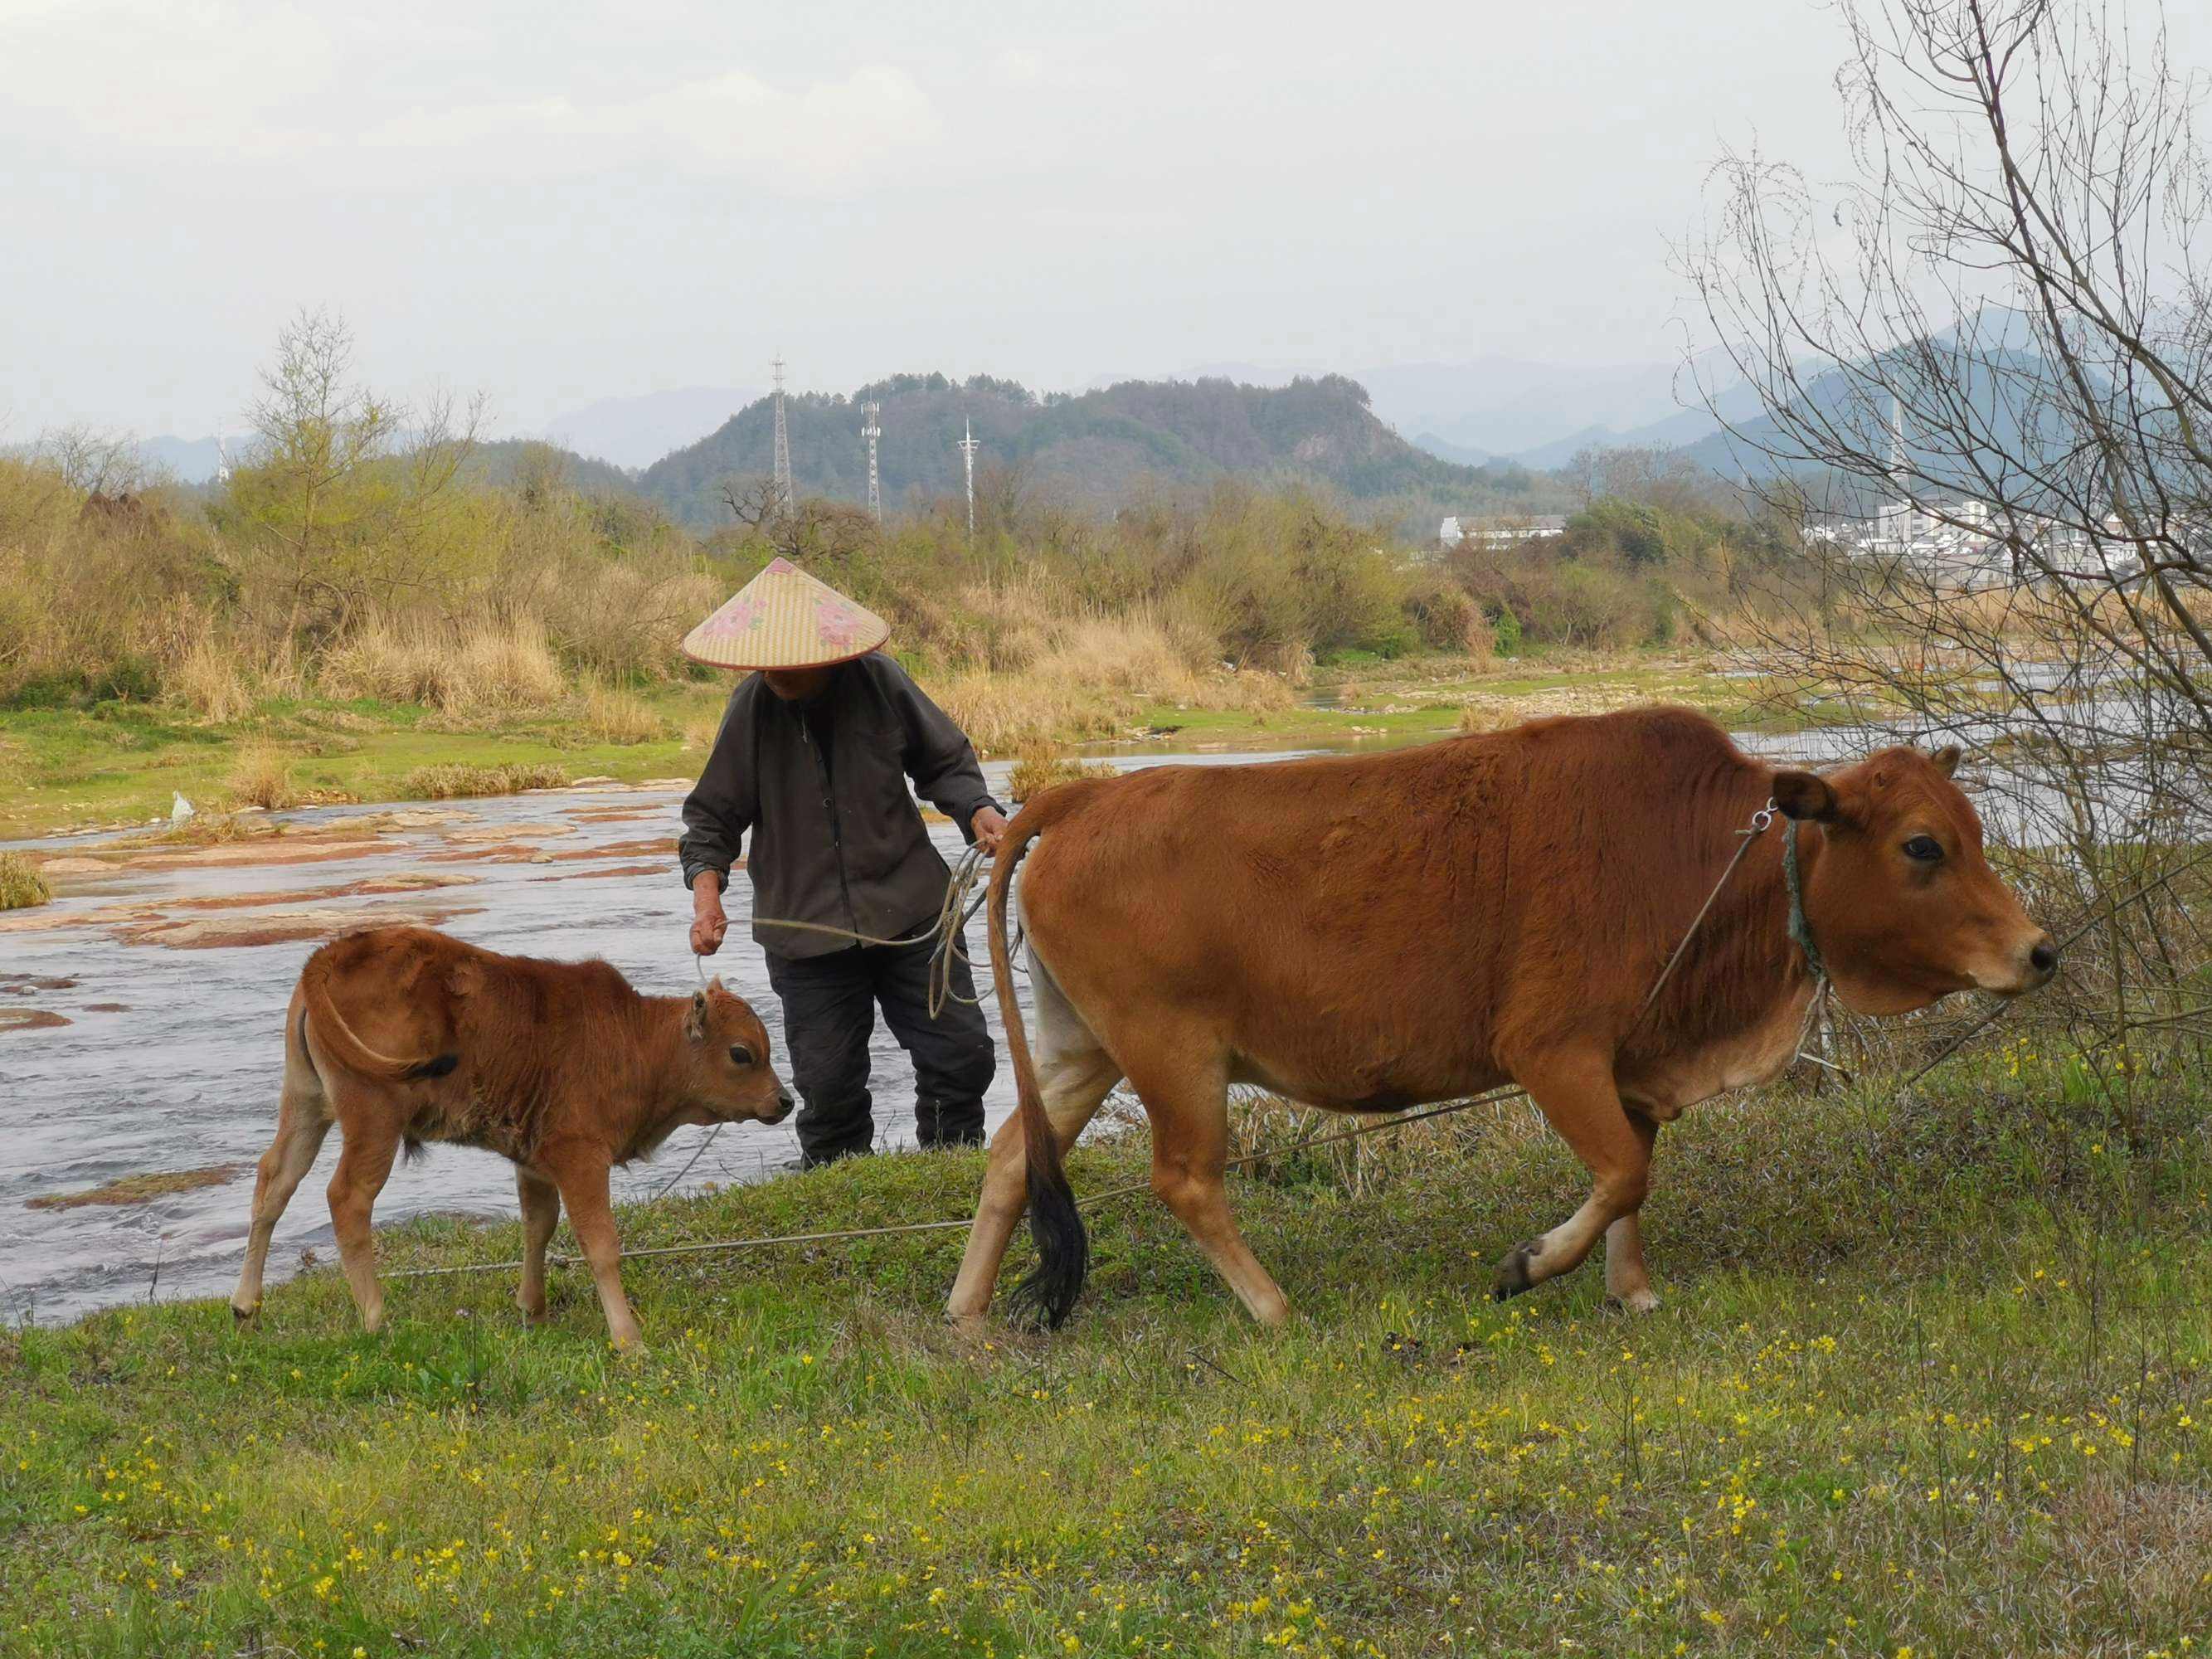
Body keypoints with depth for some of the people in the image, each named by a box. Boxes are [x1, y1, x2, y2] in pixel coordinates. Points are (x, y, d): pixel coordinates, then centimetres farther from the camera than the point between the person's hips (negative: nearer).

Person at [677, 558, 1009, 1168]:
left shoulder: (879, 681, -7)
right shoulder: (753, 707, -8)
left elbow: (944, 760, 8)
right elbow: (713, 814, 1)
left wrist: (977, 809, -11)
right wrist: (706, 886, -15)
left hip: (910, 909, 1)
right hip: (807, 929, -1)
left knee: (961, 1053, 1)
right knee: (828, 1084, 0)